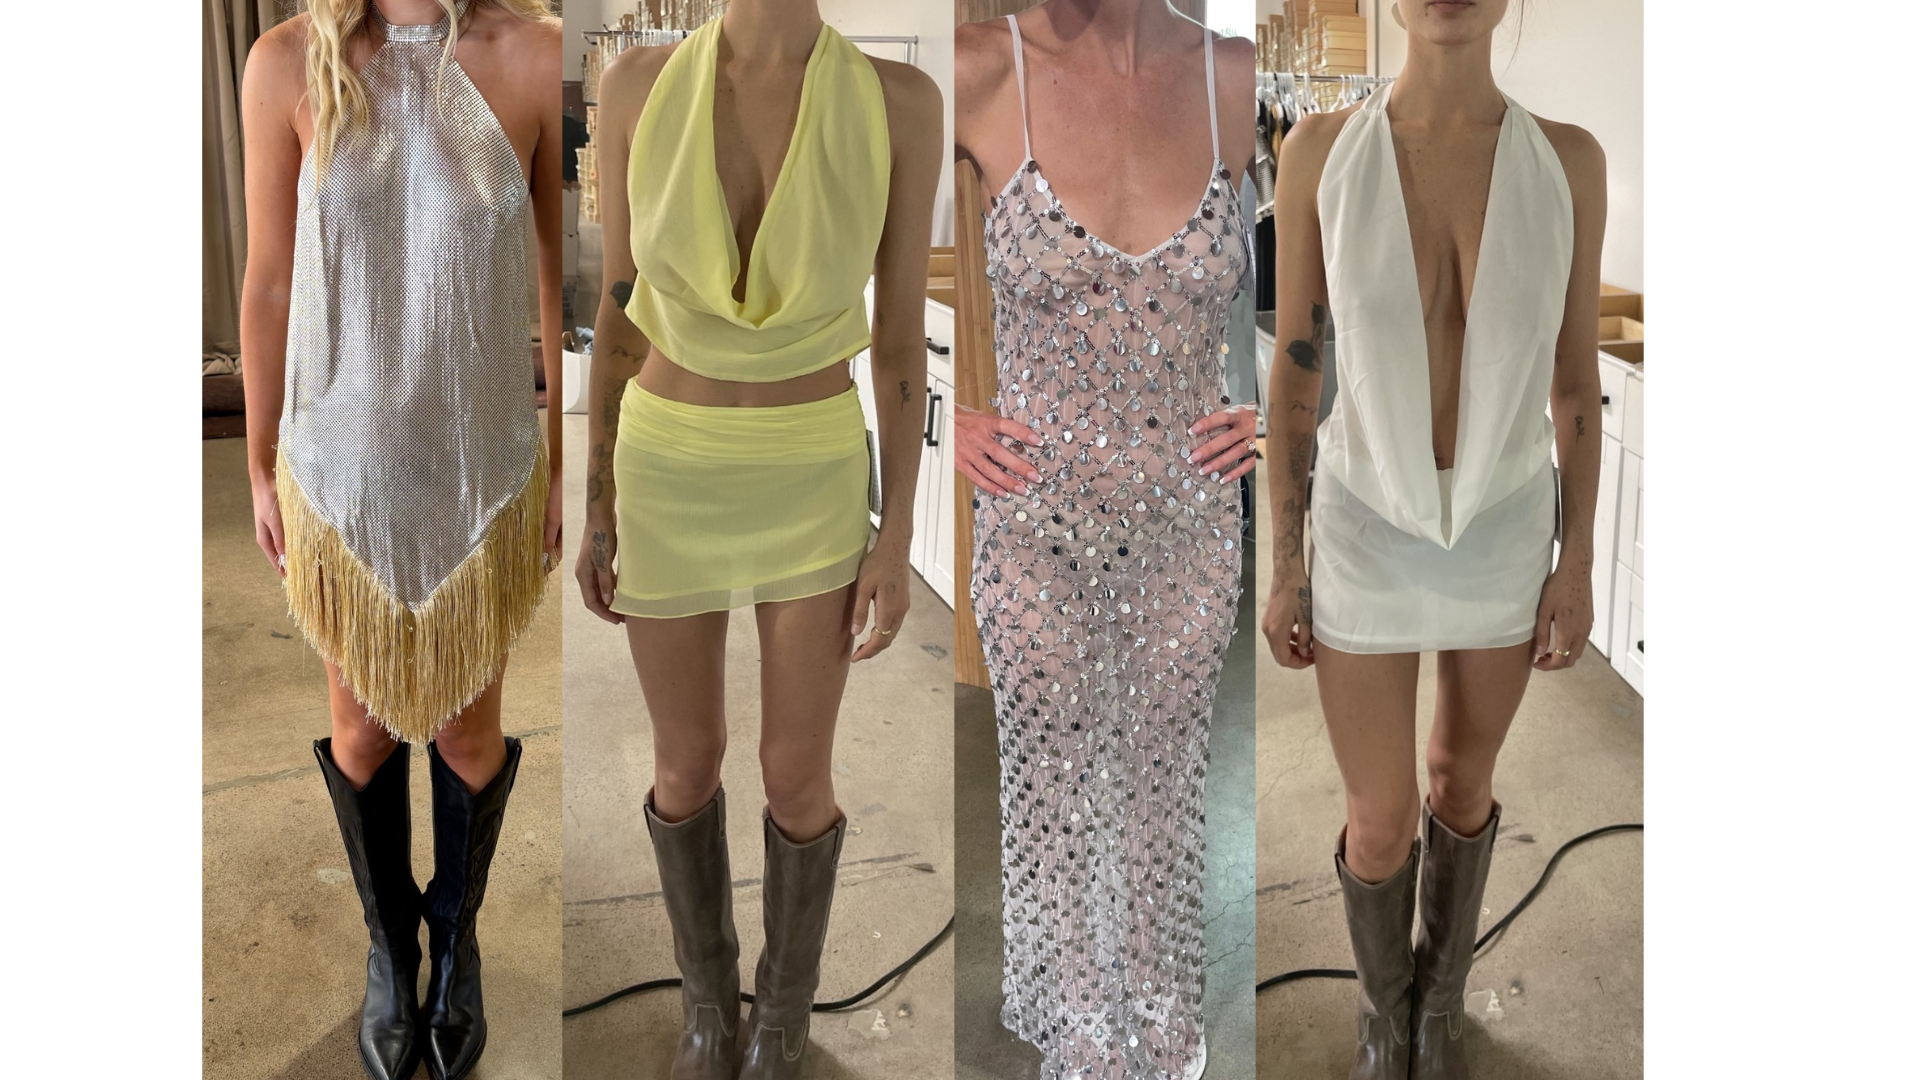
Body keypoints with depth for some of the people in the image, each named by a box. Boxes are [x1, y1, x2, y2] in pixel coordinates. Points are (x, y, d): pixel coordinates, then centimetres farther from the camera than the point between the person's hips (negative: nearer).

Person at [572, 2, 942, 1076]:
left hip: (813, 482, -1)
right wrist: (596, 506, 4)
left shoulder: (898, 100, -13)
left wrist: (898, 541, -5)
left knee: (799, 780, 9)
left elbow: (902, 332, -6)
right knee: (688, 765, 15)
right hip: (671, 477, 1)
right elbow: (621, 311, -1)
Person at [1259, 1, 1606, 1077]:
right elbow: (1294, 370, -7)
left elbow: (1575, 373, -2)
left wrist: (1579, 567, 1)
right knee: (1382, 823, 10)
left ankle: (1442, 994, 51)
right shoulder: (1320, 150, -14)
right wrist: (1284, 570, -3)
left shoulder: (1568, 161, -11)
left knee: (1462, 783, 21)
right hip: (1369, 533, -1)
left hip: (1503, 529, 1)